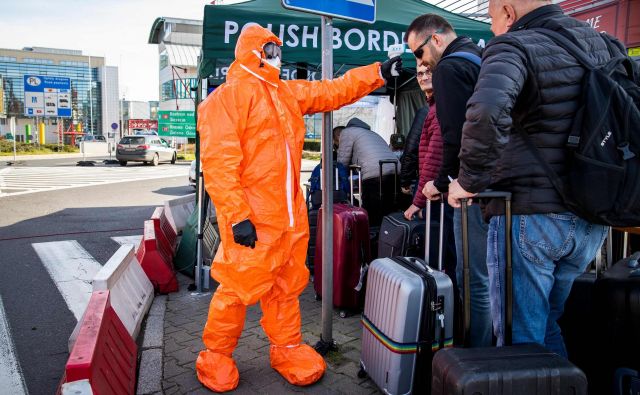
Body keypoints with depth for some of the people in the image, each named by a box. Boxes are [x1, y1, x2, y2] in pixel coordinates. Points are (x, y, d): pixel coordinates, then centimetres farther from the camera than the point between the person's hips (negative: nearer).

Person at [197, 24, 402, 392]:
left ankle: (288, 349, 32)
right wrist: (237, 215, -21)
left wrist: (379, 72, 10)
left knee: (287, 286, 16)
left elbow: (333, 91, 19)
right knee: (239, 288, 2)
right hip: (251, 218, -7)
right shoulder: (228, 96, -8)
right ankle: (216, 356, 23)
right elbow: (218, 161, -16)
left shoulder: (289, 93, 16)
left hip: (290, 215, 8)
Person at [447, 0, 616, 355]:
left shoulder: (514, 47, -11)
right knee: (551, 327, 23)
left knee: (520, 337, 4)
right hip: (592, 218, 8)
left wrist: (470, 180, -20)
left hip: (528, 215, -8)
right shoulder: (601, 43, 13)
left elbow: (487, 110, -32)